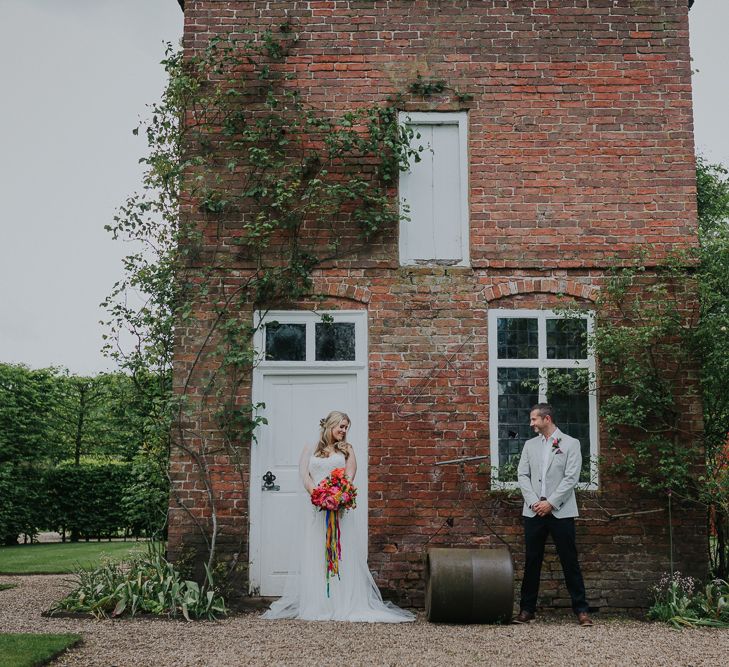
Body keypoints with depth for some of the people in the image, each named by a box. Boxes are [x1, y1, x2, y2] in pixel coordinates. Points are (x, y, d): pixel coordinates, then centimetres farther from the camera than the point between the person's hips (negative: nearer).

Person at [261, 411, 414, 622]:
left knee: (342, 554, -5)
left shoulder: (346, 450, 15)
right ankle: (315, 604, 0)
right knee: (314, 555, -2)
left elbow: (349, 477, 2)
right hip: (315, 506, 0)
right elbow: (305, 476, 2)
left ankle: (345, 604, -6)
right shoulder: (310, 450, 15)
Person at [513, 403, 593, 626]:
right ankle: (527, 609, 13)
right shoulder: (530, 445, 13)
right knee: (532, 561, 6)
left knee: (570, 561, 0)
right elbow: (523, 475, 6)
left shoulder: (570, 444, 1)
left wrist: (550, 503, -12)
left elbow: (571, 478, -7)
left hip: (561, 511, -3)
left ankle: (581, 609, 7)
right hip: (534, 512, 3)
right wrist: (534, 502, -8)